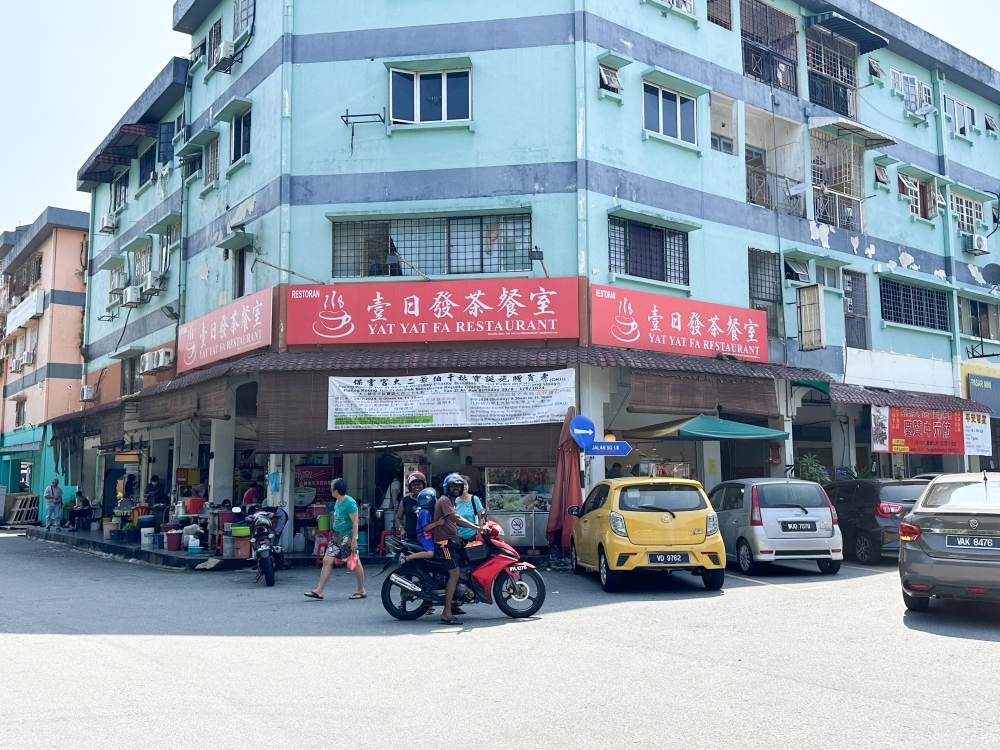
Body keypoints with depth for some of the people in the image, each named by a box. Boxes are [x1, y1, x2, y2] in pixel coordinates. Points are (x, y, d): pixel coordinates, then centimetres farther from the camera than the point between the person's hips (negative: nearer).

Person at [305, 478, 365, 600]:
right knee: (327, 560, 4)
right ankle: (319, 591, 6)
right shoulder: (338, 502, 11)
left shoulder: (349, 502, -17)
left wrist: (354, 539, -22)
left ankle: (361, 591, 14)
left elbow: (355, 522, -18)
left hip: (347, 536, -9)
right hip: (337, 535, 9)